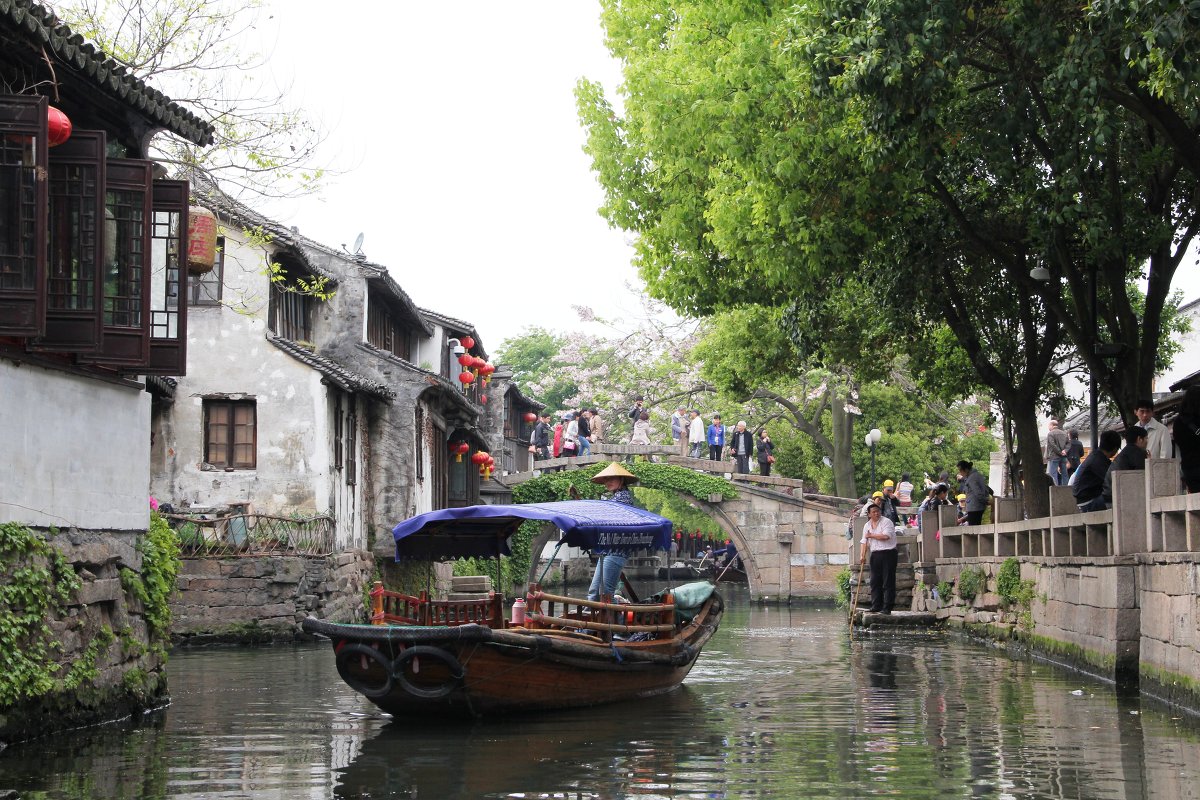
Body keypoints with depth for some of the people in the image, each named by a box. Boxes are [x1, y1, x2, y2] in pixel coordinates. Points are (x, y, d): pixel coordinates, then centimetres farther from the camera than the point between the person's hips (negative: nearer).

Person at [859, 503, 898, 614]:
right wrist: (863, 556, 0)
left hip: (888, 554, -6)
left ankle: (887, 608, -5)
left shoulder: (886, 522, -6)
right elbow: (864, 541, 11)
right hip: (875, 555, 6)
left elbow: (885, 536, -19)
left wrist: (871, 535, -7)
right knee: (875, 581, 8)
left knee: (888, 582, -5)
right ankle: (876, 606, 14)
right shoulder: (867, 525, 13)